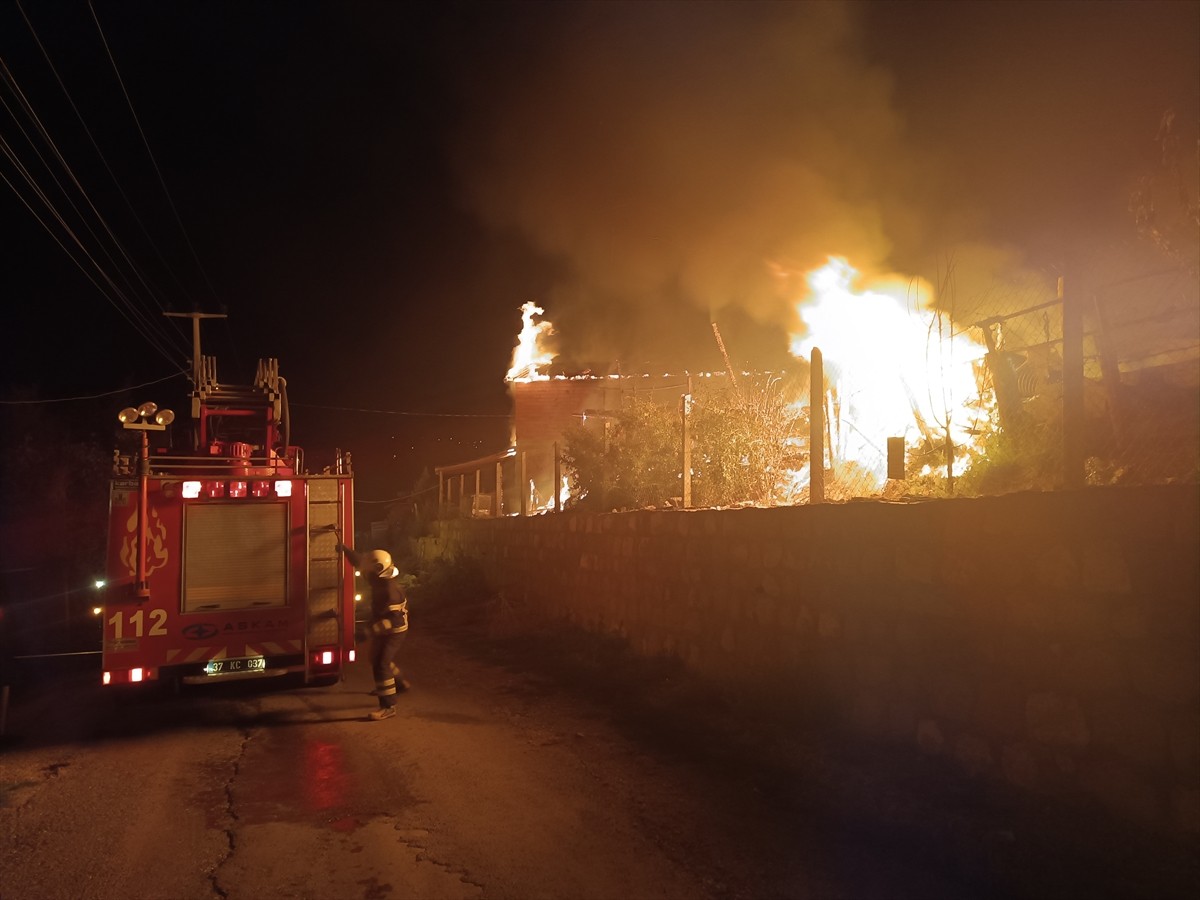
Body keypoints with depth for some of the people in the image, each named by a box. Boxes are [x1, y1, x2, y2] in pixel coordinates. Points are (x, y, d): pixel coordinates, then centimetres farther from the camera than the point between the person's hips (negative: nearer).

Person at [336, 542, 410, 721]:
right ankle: (400, 683, 49)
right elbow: (360, 562, 9)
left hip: (393, 632, -10)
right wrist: (345, 548, 5)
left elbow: (393, 618, -32)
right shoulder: (381, 578, -2)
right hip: (385, 630, 10)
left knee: (381, 666, -14)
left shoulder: (390, 590, -30)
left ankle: (388, 706, -13)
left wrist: (373, 629, -33)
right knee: (380, 660, 28)